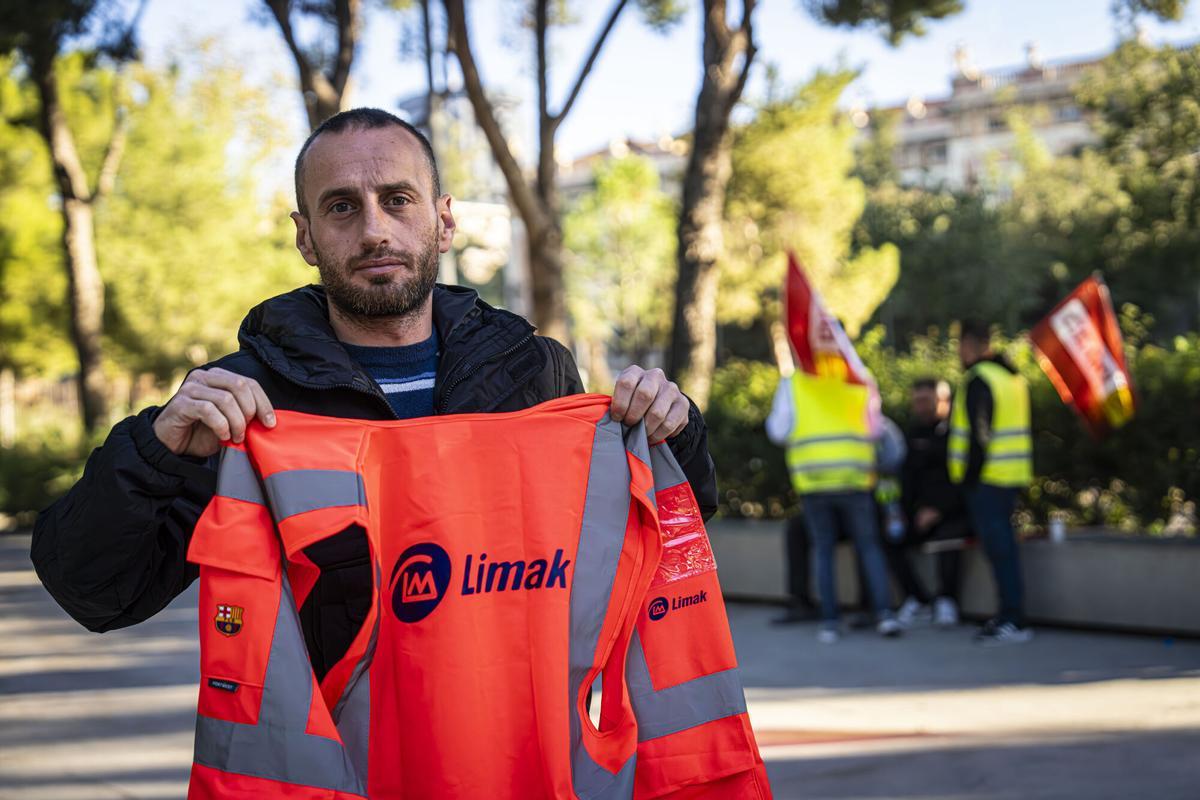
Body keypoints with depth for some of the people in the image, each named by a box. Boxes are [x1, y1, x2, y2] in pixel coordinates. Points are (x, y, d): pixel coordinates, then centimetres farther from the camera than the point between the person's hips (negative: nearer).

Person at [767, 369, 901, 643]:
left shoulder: (792, 383, 7)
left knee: (823, 550, 9)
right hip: (853, 478, 0)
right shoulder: (859, 383, 10)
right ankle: (884, 613, -2)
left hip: (812, 480, 0)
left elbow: (779, 430, 2)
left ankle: (829, 620, 3)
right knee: (869, 546, 9)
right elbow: (873, 432, 8)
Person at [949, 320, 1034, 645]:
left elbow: (980, 434, -19)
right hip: (1013, 475, 9)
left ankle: (1013, 621, -8)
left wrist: (970, 477, -15)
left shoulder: (978, 380, -13)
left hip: (987, 478, -9)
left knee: (998, 547, -7)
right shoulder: (1012, 375, 17)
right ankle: (1009, 616, 20)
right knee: (1004, 543, 15)